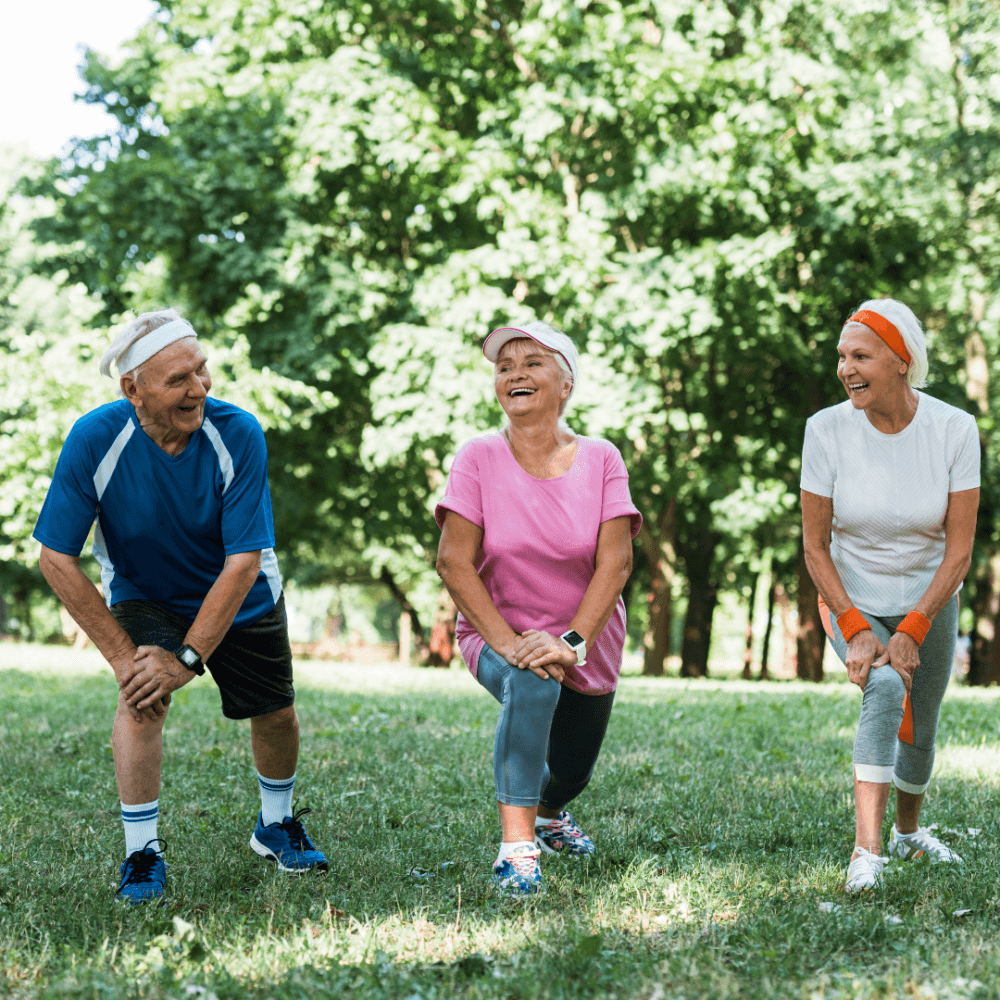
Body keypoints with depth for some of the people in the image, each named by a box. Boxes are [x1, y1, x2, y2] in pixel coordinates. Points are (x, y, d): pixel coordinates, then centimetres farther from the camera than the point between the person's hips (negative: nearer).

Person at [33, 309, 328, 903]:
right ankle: (142, 854, -13)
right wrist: (121, 653, -24)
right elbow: (57, 558, -22)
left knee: (276, 714, 10)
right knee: (141, 694, -26)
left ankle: (276, 827, 40)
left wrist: (188, 658, -31)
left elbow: (243, 562, -28)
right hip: (143, 595, -1)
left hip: (241, 599, 1)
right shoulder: (95, 440, -29)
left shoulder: (238, 435, -30)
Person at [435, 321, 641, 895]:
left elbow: (615, 562, -15)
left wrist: (571, 644, -27)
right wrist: (507, 642, -25)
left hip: (588, 644, 3)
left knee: (571, 775, 13)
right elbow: (454, 563, -14)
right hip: (498, 635, -2)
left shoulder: (601, 460, -8)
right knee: (532, 685, -36)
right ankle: (517, 847, -32)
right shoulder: (479, 458, -10)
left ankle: (548, 811, 53)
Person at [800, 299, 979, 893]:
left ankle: (909, 832, 43)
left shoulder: (954, 430, -18)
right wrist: (855, 630, -19)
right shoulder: (827, 430, -17)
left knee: (920, 729, 12)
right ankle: (867, 851, -32)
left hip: (929, 601, 2)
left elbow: (959, 551, -15)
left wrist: (911, 631, -20)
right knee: (884, 690, -28)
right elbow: (815, 546, -11)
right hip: (851, 603, -1)